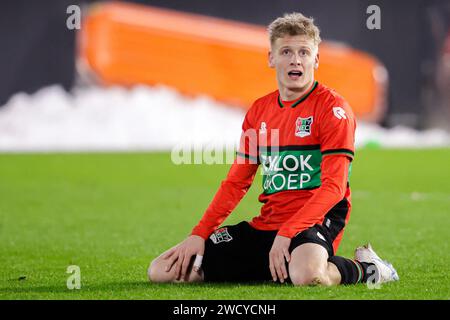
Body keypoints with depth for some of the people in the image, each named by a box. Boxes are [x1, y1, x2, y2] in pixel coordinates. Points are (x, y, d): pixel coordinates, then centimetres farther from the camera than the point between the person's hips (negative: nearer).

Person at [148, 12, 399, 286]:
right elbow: (236, 182, 17)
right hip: (265, 224, 7)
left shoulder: (333, 108, -6)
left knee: (306, 275, -44)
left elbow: (333, 187, -15)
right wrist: (199, 234, 4)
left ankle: (364, 267, -6)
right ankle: (280, 266, 10)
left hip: (314, 222, -7)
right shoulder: (259, 111, 14)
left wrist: (286, 234, -25)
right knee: (162, 271, -3)